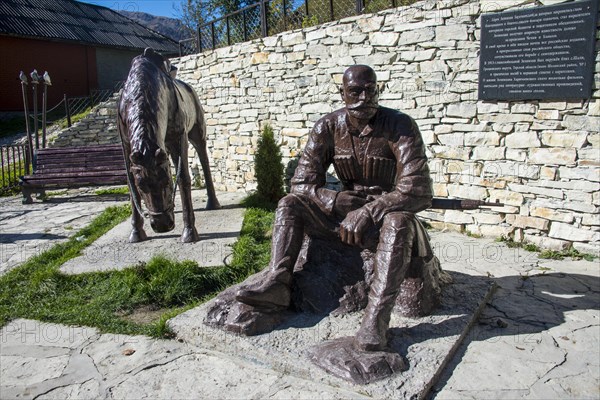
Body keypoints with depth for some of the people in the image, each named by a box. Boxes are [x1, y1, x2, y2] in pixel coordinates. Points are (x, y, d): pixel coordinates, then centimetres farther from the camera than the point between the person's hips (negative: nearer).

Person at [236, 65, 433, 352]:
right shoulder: (328, 128, -4)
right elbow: (302, 183, -5)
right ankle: (277, 284, -24)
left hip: (385, 212, -4)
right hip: (345, 210, 4)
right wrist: (335, 201, -23)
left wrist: (368, 212, -30)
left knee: (399, 221, -37)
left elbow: (418, 191, -24)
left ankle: (376, 319, -41)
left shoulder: (400, 126, -16)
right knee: (289, 204, -9)